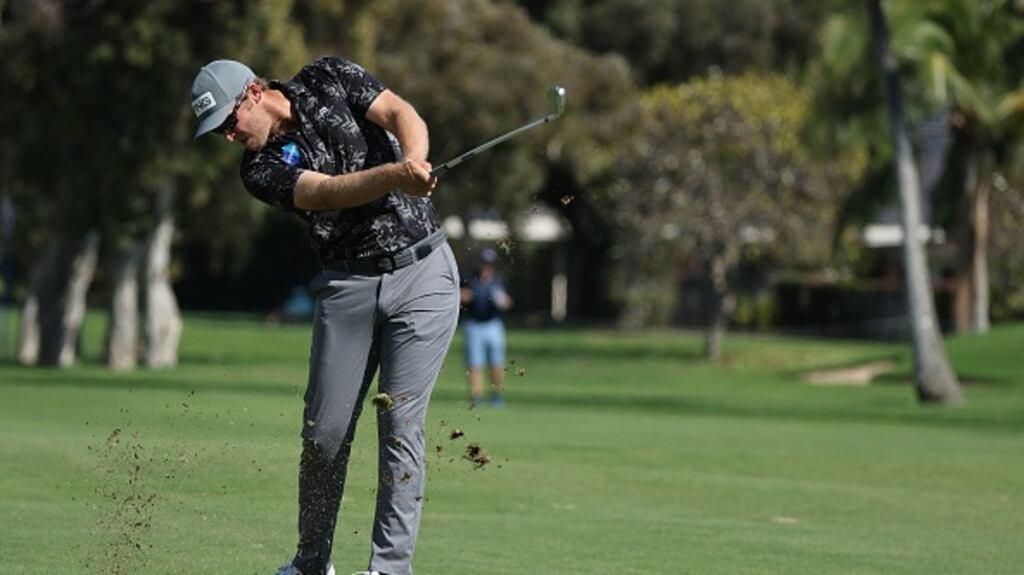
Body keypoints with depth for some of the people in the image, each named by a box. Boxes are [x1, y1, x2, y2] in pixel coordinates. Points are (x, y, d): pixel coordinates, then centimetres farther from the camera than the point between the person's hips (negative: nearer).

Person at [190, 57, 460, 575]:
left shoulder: (329, 79, 1)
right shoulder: (261, 169, -2)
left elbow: (401, 114, -11)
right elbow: (327, 192, -20)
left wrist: (413, 160, -33)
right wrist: (395, 176, -37)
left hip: (422, 271, -2)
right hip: (347, 284, 2)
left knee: (399, 424, -9)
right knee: (324, 430, -1)